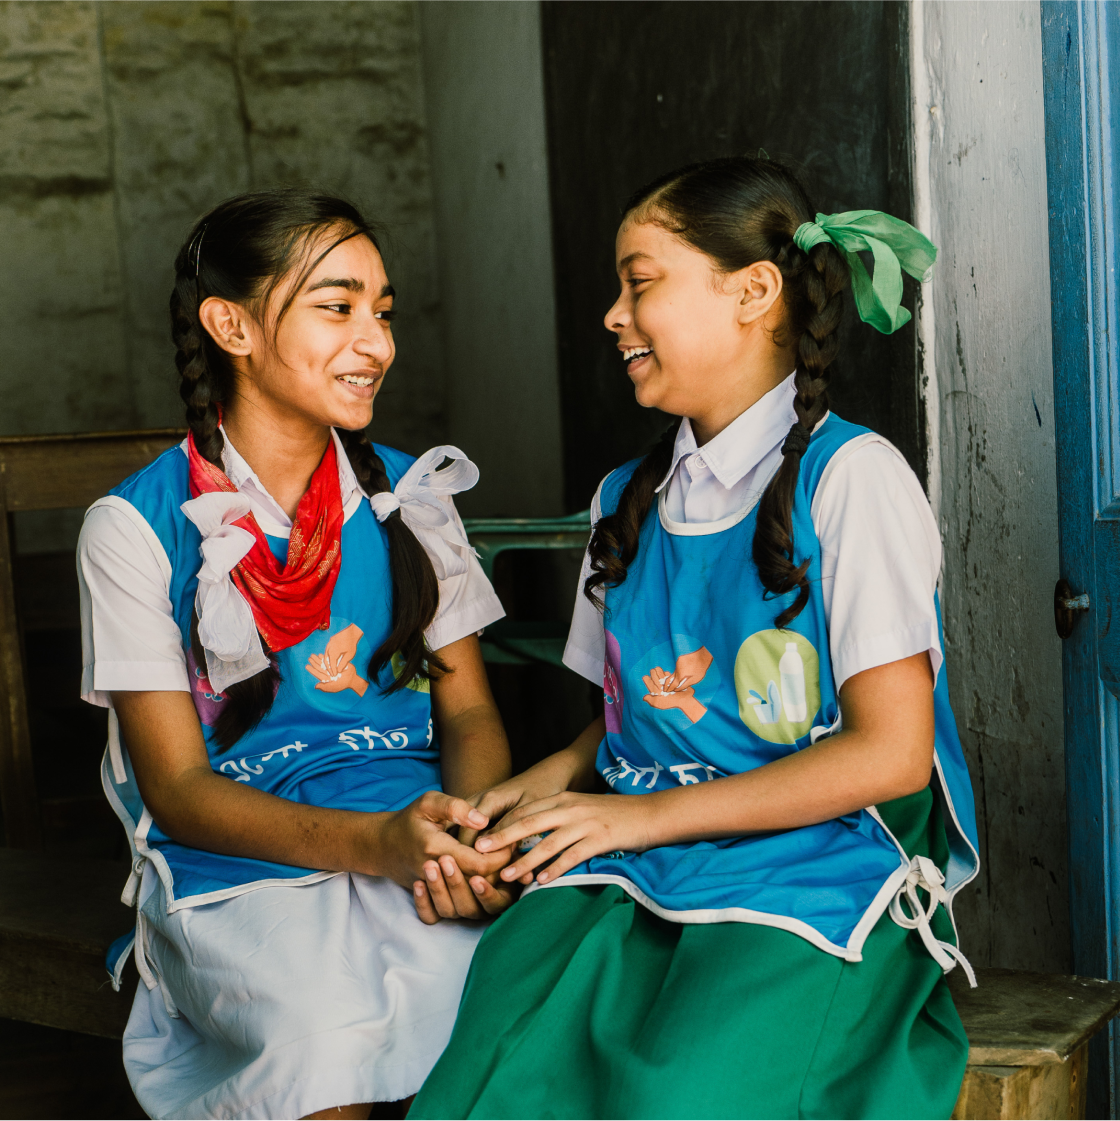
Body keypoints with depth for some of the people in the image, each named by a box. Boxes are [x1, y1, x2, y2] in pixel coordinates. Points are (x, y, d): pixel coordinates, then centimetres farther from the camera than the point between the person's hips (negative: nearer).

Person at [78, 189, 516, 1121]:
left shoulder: (408, 495, 11)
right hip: (235, 867, -3)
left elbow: (469, 709, 11)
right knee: (331, 1036, -34)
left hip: (413, 832, 3)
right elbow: (177, 788, -5)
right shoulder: (136, 528, -1)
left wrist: (472, 832, -14)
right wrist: (372, 841, -23)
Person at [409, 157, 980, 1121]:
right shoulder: (627, 500, 20)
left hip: (813, 870, -4)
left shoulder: (848, 477, -2)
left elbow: (889, 752, -8)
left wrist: (647, 815, -9)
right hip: (627, 876, 5)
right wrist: (533, 793, 3)